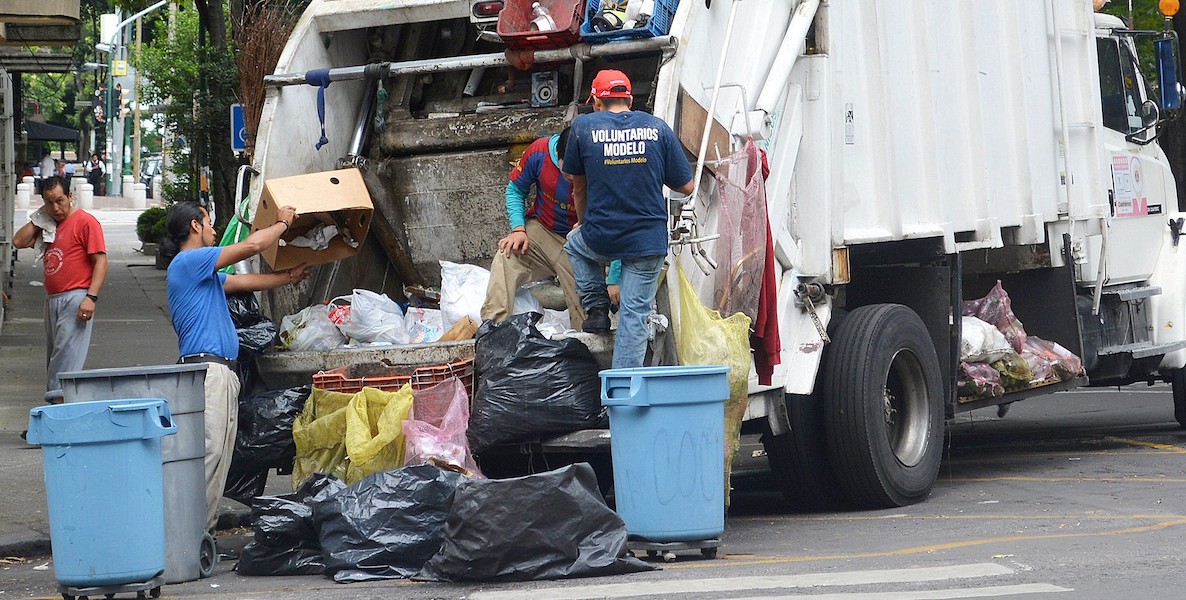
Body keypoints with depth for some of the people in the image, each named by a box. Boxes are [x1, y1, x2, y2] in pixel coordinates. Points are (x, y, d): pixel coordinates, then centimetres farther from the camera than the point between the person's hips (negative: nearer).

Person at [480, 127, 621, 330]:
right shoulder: (540, 152, -16)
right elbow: (515, 190, 2)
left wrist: (614, 280, -22)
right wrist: (518, 229, -14)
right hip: (542, 230, 1)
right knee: (506, 257, -28)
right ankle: (493, 326, -31)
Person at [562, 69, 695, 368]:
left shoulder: (583, 127, -2)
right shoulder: (658, 128, -1)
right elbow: (686, 186, 4)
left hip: (600, 238, 0)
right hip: (648, 241, 0)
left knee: (574, 244, 33)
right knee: (635, 316, 6)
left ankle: (596, 307, 20)